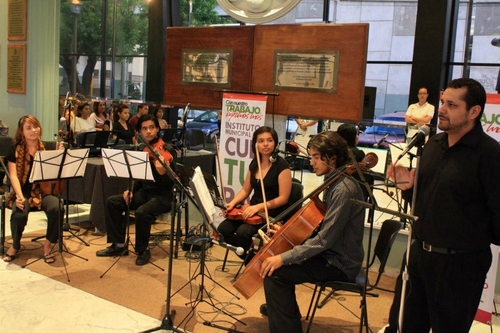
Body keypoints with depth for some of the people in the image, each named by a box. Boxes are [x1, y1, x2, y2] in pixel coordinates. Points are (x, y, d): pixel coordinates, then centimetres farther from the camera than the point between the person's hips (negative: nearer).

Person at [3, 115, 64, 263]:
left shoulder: (46, 147, 6)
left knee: (57, 208, -33)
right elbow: (13, 175, -7)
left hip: (44, 190, 1)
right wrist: (19, 195, -22)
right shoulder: (15, 149, 2)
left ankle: (48, 245, -10)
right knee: (19, 213, -33)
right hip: (24, 191, -1)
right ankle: (15, 246, 0)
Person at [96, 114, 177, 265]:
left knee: (142, 212, -33)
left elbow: (172, 182, -18)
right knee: (112, 202, -8)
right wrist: (131, 190, -1)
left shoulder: (167, 151, -14)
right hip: (144, 192, 7)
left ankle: (143, 250, -9)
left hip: (163, 195, -7)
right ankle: (119, 245, 2)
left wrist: (162, 172, -38)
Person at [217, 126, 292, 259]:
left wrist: (259, 207, -25)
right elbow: (245, 190, 15)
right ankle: (248, 255, 7)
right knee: (223, 229, -14)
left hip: (272, 214, -6)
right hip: (253, 210, 7)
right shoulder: (254, 164, 8)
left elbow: (283, 198, -15)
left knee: (243, 232, -31)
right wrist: (232, 203, -4)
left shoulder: (282, 165, -12)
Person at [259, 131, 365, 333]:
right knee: (273, 253, 19)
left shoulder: (344, 190, -25)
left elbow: (324, 240, -29)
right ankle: (279, 307, 39)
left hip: (340, 263, -10)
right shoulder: (334, 182, 7)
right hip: (330, 253, 10)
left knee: (274, 273, -22)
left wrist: (283, 258, -28)